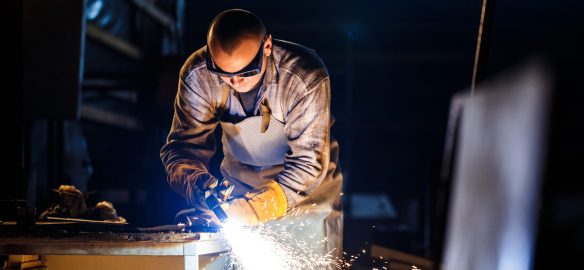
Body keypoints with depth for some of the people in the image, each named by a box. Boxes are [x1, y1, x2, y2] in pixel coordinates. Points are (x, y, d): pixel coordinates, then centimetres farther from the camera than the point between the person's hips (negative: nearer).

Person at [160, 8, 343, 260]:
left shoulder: (305, 77, -31)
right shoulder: (197, 75, -22)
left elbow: (309, 161, -30)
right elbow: (182, 146, -18)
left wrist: (265, 203, -45)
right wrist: (201, 186, -39)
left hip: (307, 184, -2)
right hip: (240, 178, 3)